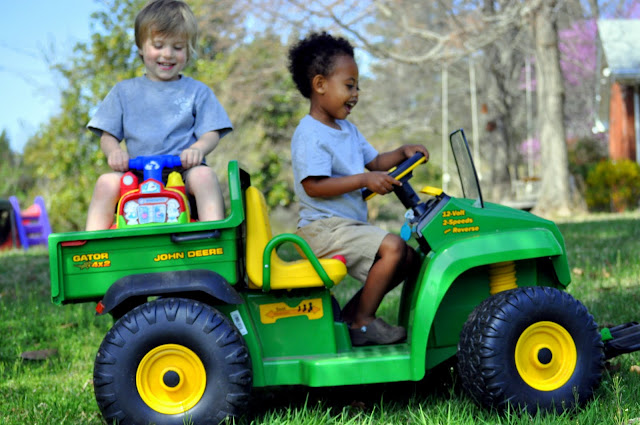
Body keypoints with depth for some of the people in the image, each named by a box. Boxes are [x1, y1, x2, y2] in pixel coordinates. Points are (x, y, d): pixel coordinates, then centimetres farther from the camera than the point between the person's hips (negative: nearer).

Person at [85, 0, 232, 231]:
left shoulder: (197, 91, 15)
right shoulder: (124, 91, 19)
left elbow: (211, 134, 6)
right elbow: (107, 135, 15)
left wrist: (198, 148, -18)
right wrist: (114, 151, -10)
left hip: (184, 169, -1)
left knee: (204, 175, -34)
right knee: (106, 182, -27)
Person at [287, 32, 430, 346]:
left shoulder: (347, 130, 17)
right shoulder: (309, 135, -15)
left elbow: (374, 162, 24)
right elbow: (313, 186, -24)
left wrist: (403, 153, 6)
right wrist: (364, 180, -27)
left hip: (350, 225, 10)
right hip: (323, 228, -10)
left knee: (410, 258, 8)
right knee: (393, 247, -24)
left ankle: (353, 310, 13)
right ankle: (362, 321, -12)